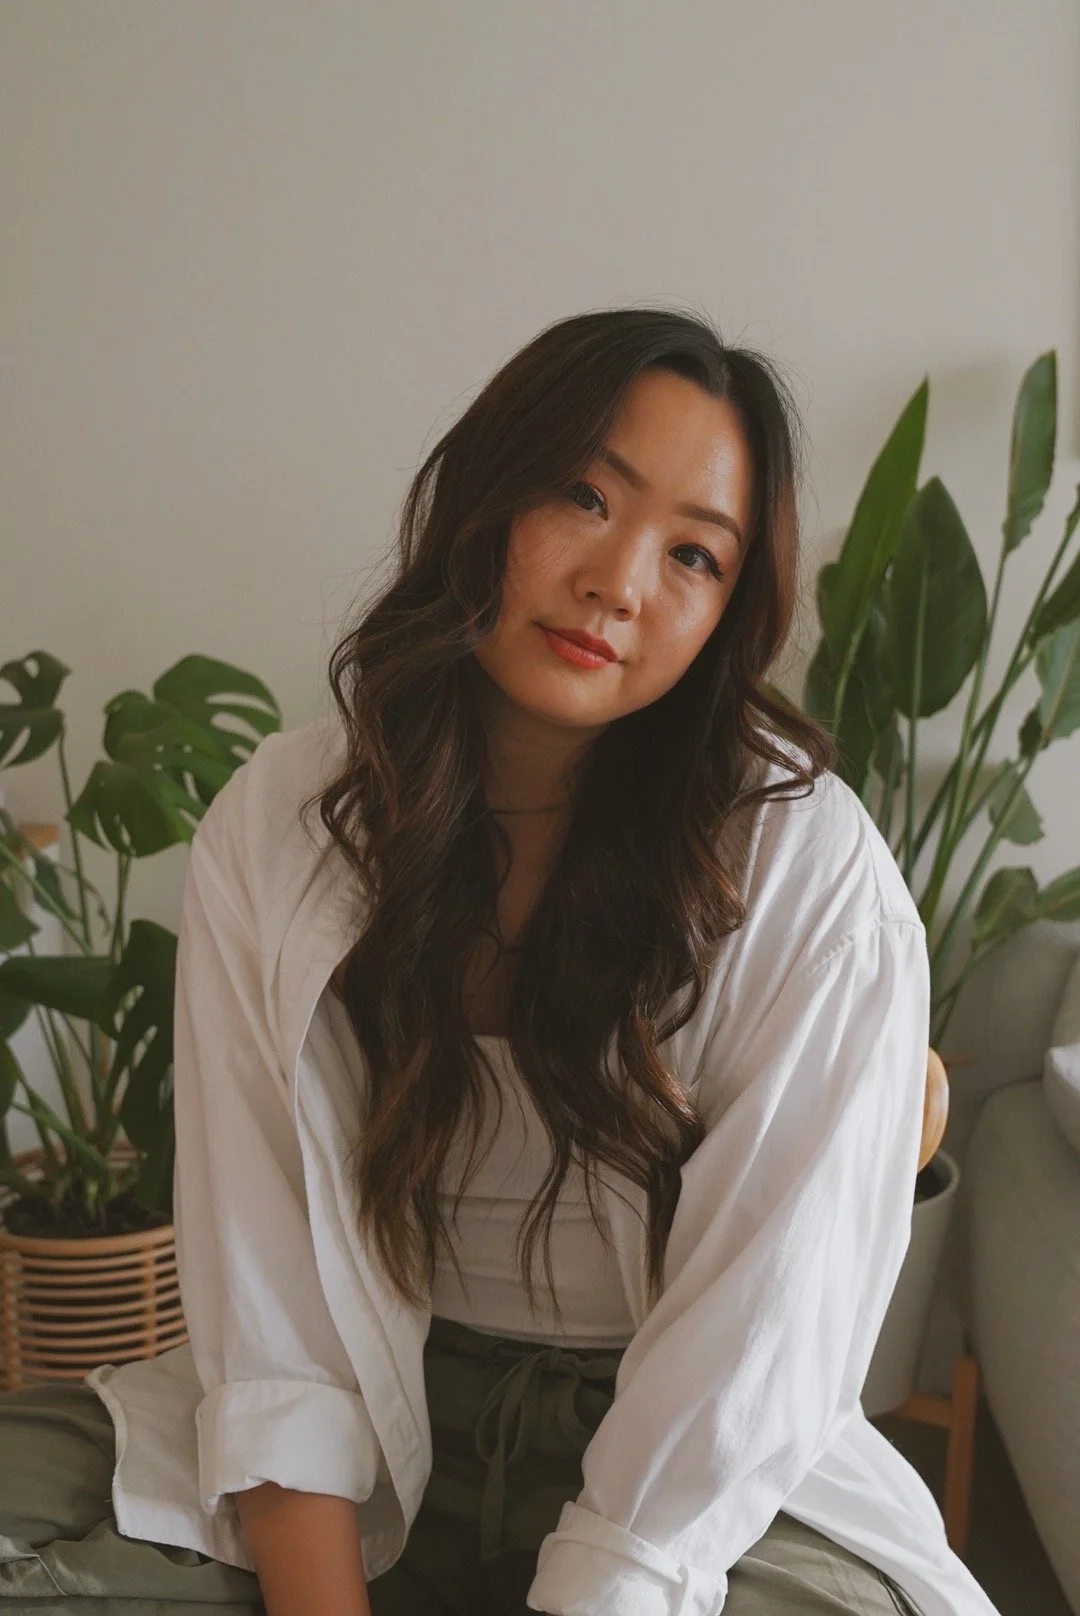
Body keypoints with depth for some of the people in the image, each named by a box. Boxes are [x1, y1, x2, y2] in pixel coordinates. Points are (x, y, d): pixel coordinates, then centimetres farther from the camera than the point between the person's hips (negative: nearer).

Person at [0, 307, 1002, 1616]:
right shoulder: (273, 827, -5)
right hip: (376, 1424, 3)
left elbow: (750, 1358, -16)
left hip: (700, 1486, -2)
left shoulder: (813, 881, -14)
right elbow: (265, 1293, -8)